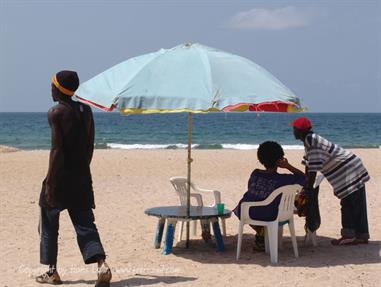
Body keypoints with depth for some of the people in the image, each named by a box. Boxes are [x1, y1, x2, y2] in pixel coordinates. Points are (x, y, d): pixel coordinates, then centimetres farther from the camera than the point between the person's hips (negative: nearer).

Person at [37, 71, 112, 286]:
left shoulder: (56, 113, -10)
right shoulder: (85, 110, 8)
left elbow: (57, 149, -15)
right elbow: (90, 146, 10)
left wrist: (49, 182, -13)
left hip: (60, 176, -5)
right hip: (82, 177, 6)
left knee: (49, 225, 11)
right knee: (85, 224, 6)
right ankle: (102, 264, -13)